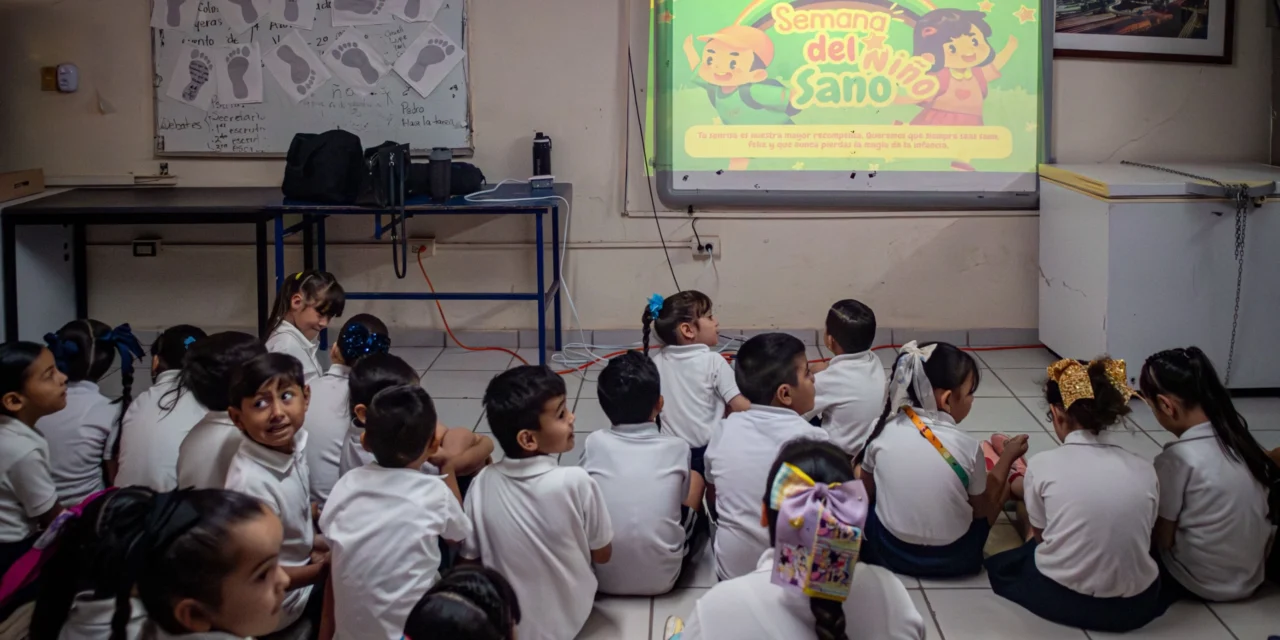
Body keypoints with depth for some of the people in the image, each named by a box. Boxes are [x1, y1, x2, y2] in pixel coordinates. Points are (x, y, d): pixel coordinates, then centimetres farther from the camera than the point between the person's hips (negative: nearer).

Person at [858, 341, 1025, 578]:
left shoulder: (883, 431, -11)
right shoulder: (967, 446, -17)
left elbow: (866, 491, 4)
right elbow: (982, 510, 0)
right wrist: (1008, 457, 11)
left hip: (887, 551, 1)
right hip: (953, 559, -1)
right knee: (997, 482, 22)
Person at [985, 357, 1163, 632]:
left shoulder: (1043, 464, -7)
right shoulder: (1144, 470, -1)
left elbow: (1039, 535, 5)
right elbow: (1140, 537, 11)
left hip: (1059, 599, -1)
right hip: (1135, 606, 2)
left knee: (999, 559, 32)